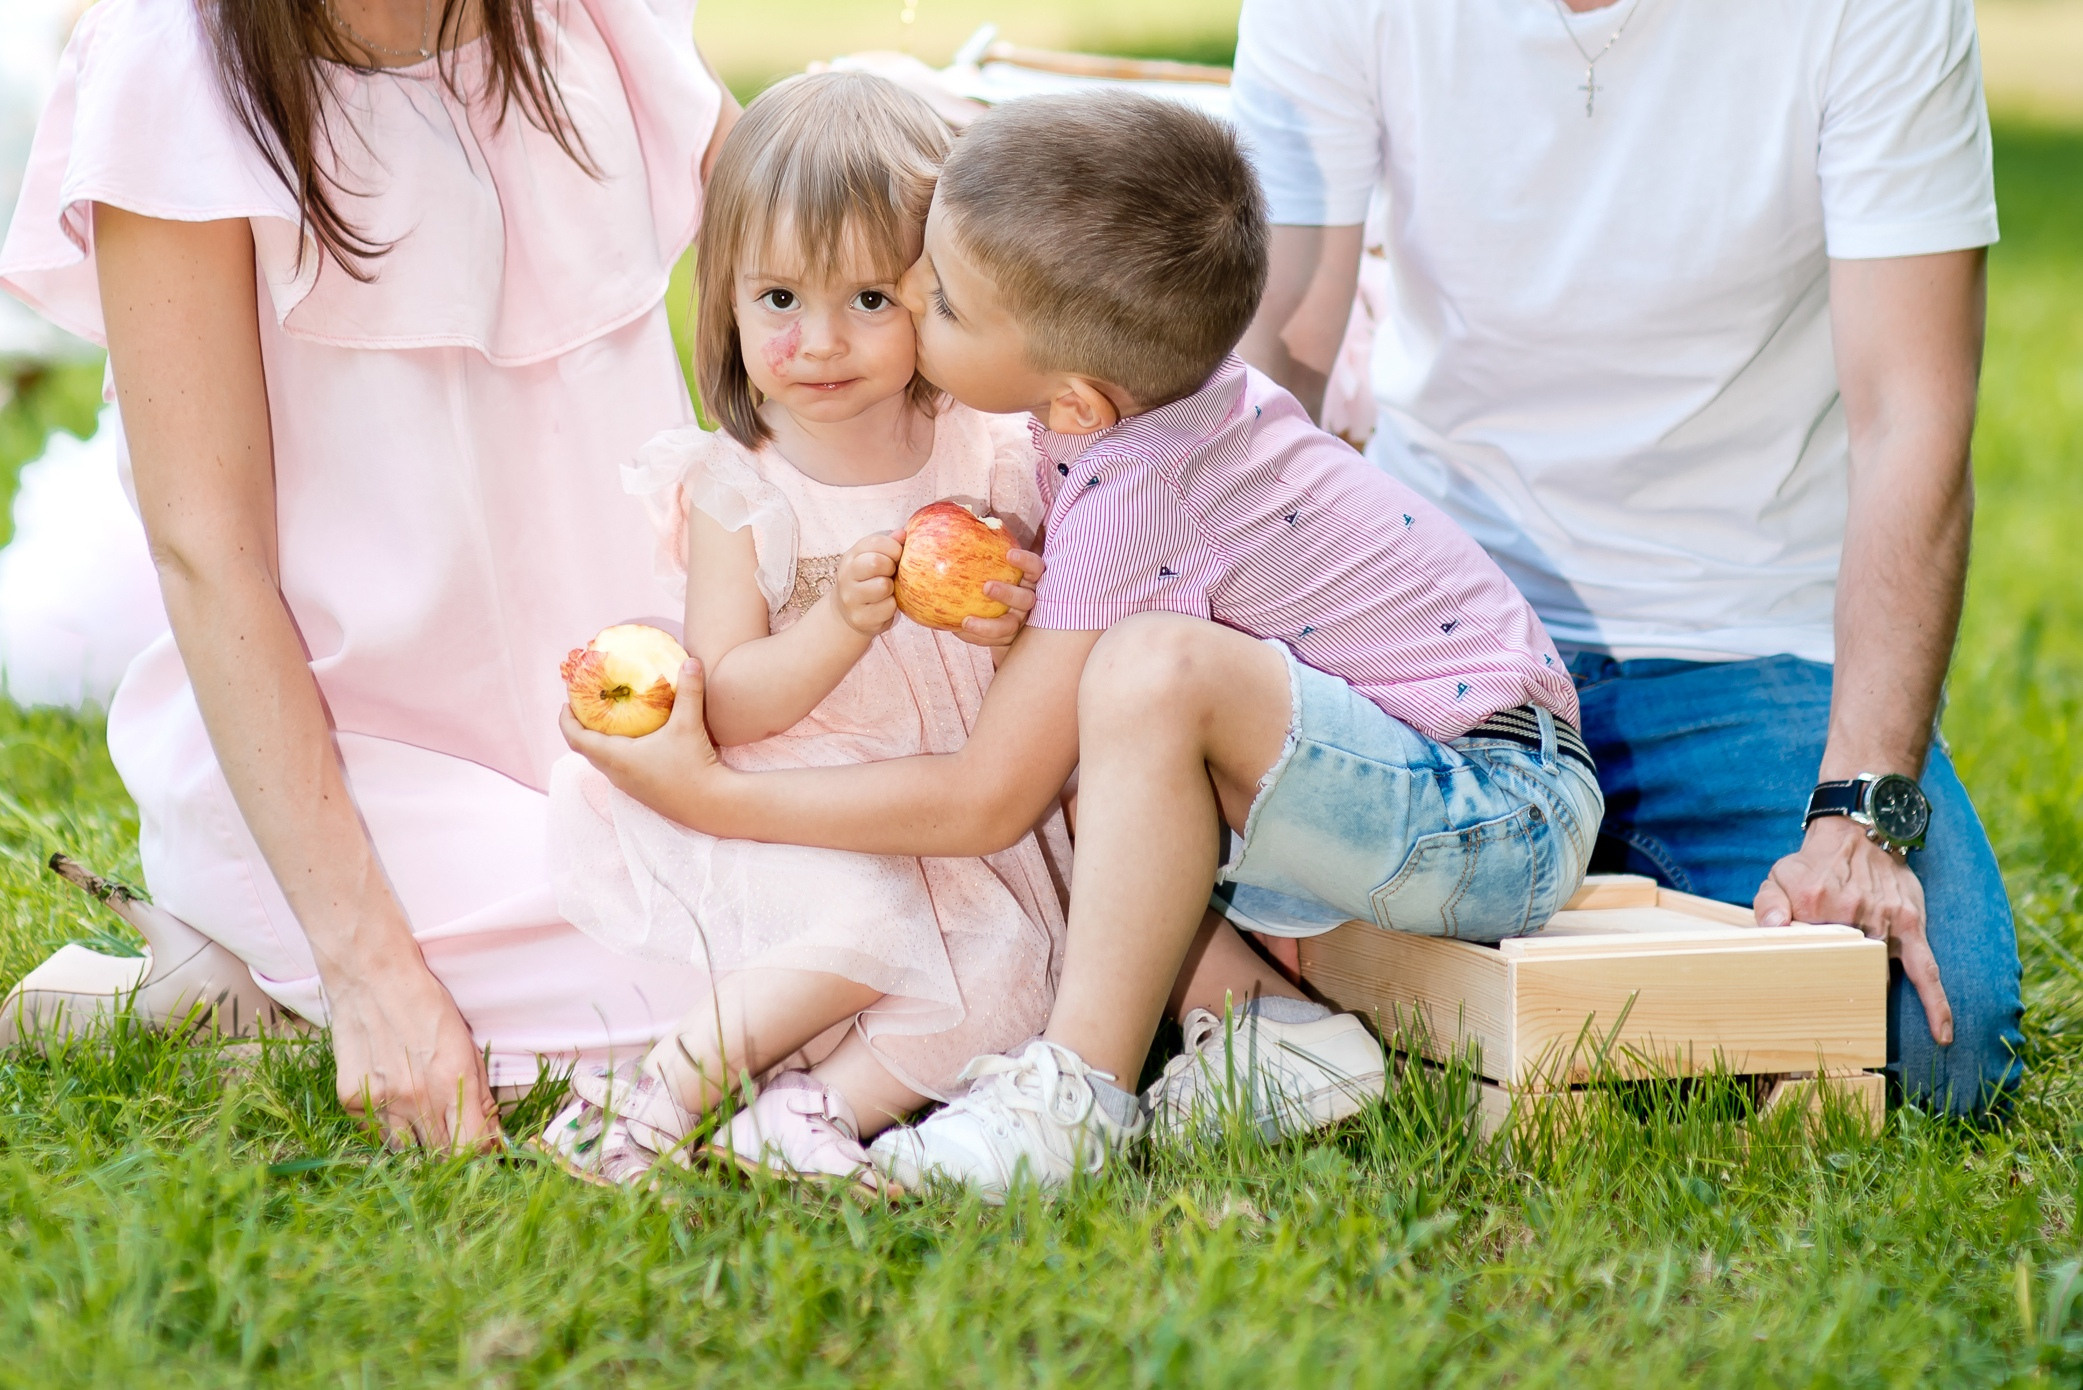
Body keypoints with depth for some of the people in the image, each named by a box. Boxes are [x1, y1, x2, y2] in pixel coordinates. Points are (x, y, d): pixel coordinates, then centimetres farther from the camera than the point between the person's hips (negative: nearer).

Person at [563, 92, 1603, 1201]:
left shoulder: (1130, 498, -25)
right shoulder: (1145, 373, -1)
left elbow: (983, 803, -19)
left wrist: (712, 797, -13)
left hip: (1504, 818, -10)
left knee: (1153, 671, -32)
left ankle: (1080, 1091, -22)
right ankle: (1263, 1030, -6)